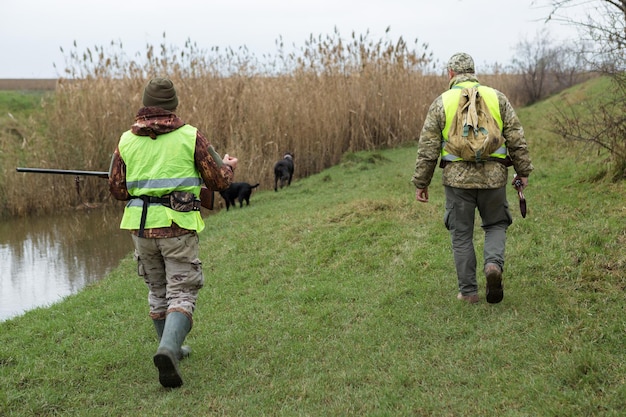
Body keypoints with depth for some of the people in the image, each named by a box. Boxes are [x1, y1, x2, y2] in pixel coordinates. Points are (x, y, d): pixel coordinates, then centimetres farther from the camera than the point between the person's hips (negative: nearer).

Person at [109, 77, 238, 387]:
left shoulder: (126, 140, 3)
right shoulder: (190, 137, -5)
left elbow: (117, 189, 7)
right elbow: (218, 181, 1)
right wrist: (229, 166, 23)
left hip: (141, 226, 3)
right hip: (178, 227, -3)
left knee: (157, 291, 21)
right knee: (181, 294, 0)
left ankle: (172, 349, 31)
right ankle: (168, 350, -22)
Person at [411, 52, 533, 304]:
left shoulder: (441, 102, 0)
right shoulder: (497, 98, 5)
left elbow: (427, 148, -1)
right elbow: (516, 139, 3)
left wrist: (421, 183, 6)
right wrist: (523, 172, 12)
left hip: (457, 178, -1)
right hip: (493, 176, 1)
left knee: (461, 235, 10)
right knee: (495, 225, 19)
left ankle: (468, 291, 13)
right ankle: (494, 264, -8)